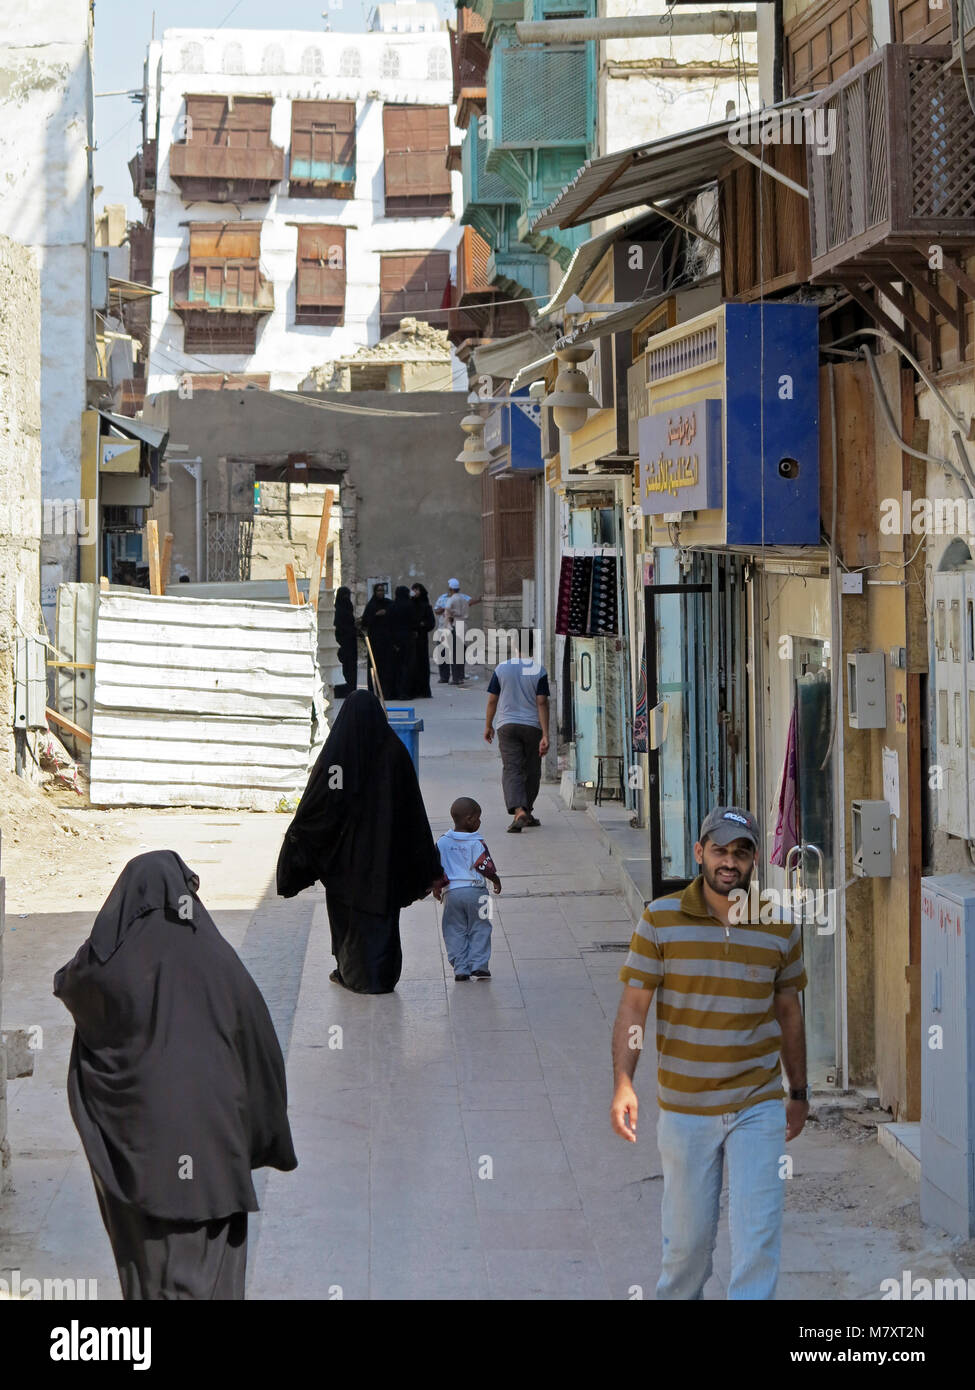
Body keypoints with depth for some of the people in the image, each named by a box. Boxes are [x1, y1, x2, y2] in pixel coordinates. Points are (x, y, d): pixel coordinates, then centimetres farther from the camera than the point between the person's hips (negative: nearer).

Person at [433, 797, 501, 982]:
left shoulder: (442, 843, 2)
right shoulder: (476, 843, -9)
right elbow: (485, 866, -6)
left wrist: (437, 887, 15)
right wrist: (496, 880, 11)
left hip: (451, 892, 3)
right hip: (474, 891, -3)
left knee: (455, 932, 9)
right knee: (479, 929, 7)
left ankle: (460, 969, 5)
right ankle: (478, 966, 2)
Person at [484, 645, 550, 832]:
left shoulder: (502, 668, -1)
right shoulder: (539, 671, -5)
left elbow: (492, 700, 3)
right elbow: (542, 703, -9)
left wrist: (488, 726, 17)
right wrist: (545, 735, -9)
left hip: (507, 725, 0)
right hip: (532, 726, 0)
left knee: (511, 769, -6)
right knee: (532, 771, 15)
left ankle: (519, 811, -25)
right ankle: (527, 812, 25)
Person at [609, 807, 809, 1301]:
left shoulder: (781, 925, 1)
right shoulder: (660, 918, -4)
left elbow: (789, 1011, 12)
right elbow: (633, 1005, -4)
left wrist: (799, 1093, 16)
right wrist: (623, 1085, -14)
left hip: (759, 1106, 1)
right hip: (683, 1107, -1)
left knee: (758, 1236, -7)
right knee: (687, 1235, 9)